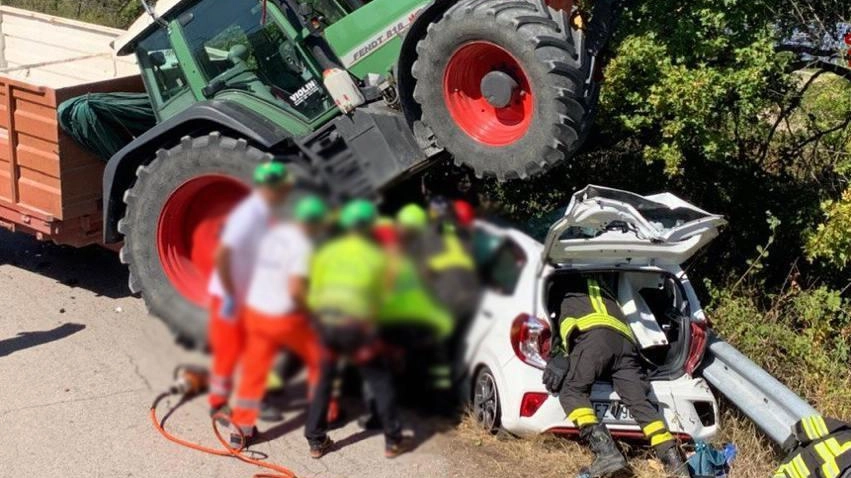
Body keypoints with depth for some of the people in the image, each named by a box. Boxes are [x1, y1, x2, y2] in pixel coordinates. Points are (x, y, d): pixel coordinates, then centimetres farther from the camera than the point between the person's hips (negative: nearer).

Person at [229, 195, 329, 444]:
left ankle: (241, 429, 11)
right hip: (283, 317, -7)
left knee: (253, 371, 11)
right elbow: (295, 289, -24)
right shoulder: (302, 246, -15)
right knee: (318, 357, 15)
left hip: (255, 311, 7)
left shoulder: (273, 234, 8)